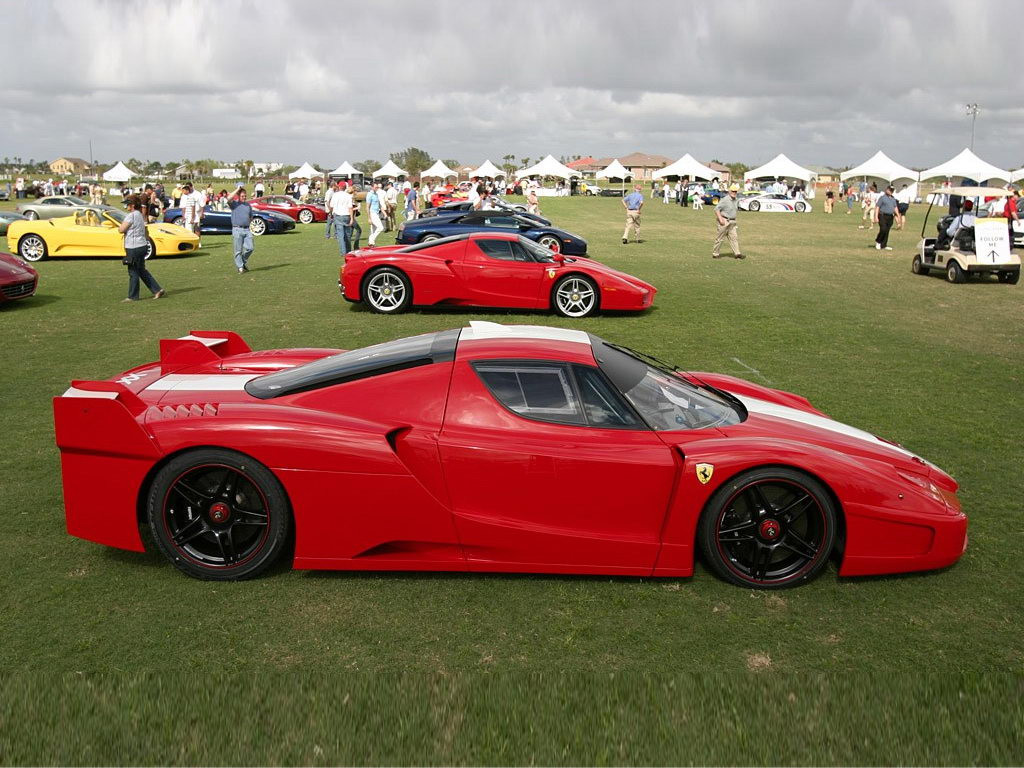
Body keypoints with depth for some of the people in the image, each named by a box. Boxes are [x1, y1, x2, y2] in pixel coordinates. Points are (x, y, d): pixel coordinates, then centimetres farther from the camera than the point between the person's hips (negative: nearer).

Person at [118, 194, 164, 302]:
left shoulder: (131, 215, -16)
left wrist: (119, 227, 2)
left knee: (133, 273, 0)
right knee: (142, 271, 18)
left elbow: (121, 229, -18)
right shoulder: (140, 215, 14)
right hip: (142, 246, 9)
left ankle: (133, 297, 9)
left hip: (134, 248, -9)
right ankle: (157, 290, 15)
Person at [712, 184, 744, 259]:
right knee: (720, 238, -1)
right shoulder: (725, 200, -14)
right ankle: (715, 254, 7)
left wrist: (734, 219, 19)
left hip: (732, 222, 8)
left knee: (734, 237, 2)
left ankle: (737, 253, 1)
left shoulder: (735, 200, 13)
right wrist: (720, 219, -22)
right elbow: (716, 209, -18)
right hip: (724, 222, -8)